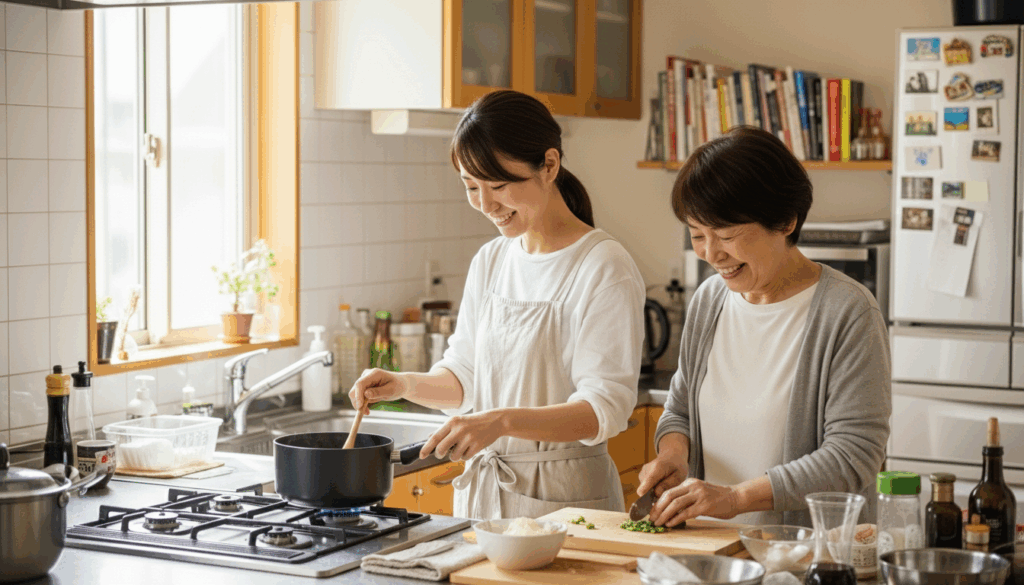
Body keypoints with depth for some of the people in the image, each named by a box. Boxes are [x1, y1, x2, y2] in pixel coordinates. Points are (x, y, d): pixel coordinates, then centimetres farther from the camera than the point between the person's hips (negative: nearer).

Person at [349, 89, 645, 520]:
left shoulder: (604, 269, -13)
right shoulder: (490, 262, 9)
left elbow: (604, 407, -19)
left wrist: (502, 421, -32)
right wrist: (406, 385, -2)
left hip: (564, 500, -6)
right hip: (480, 491, 6)